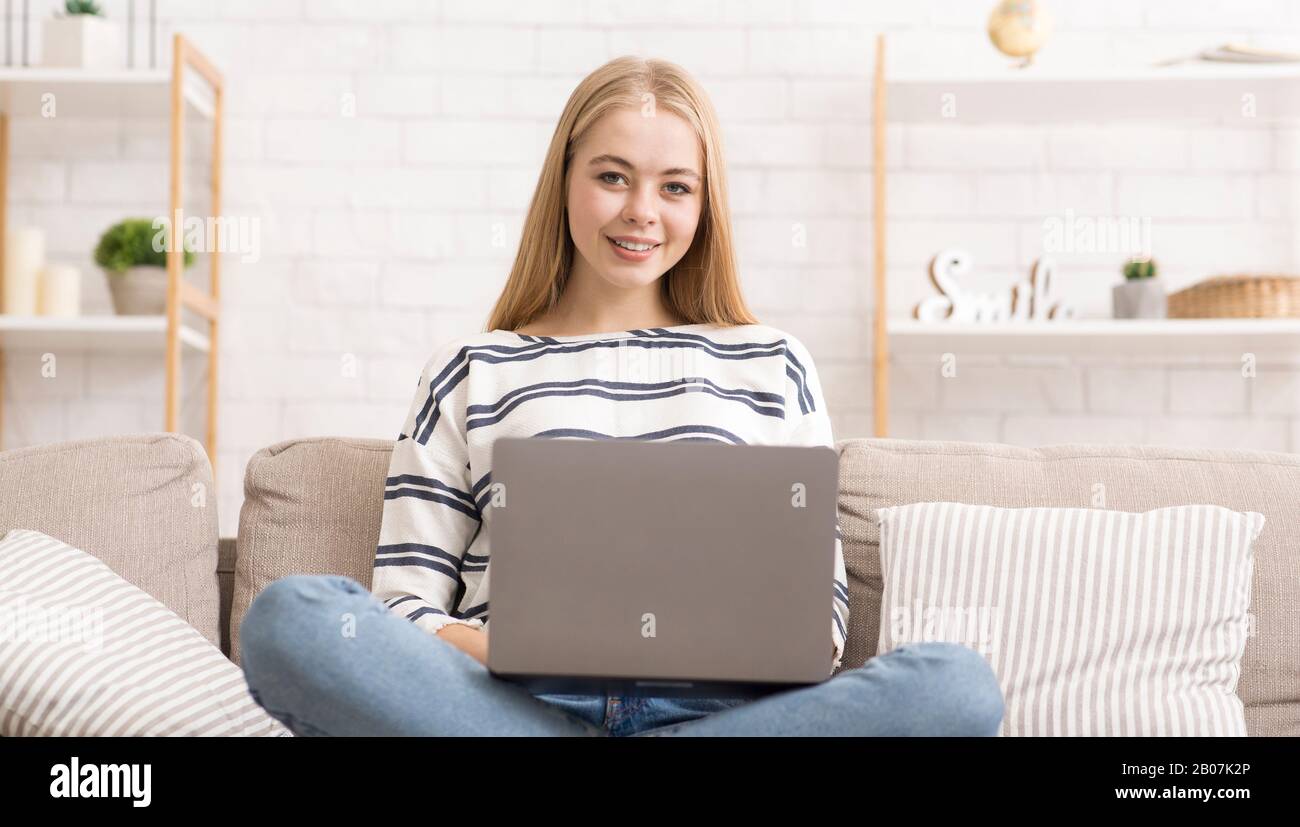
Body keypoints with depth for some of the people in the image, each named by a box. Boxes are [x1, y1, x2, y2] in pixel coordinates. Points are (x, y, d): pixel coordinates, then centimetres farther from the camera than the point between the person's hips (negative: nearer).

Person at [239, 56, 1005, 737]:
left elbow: (822, 608, 16)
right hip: (512, 704, -1)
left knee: (959, 682, -30)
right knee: (289, 617, -30)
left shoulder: (772, 364, 20)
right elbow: (403, 609, 8)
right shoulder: (472, 373, 17)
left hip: (708, 709, 2)